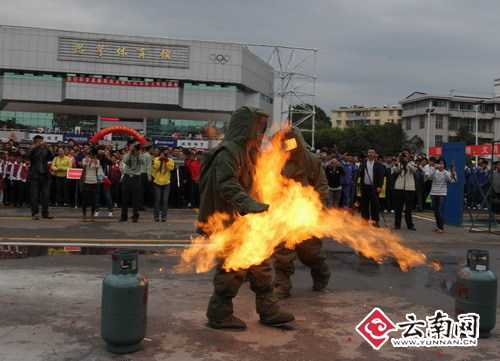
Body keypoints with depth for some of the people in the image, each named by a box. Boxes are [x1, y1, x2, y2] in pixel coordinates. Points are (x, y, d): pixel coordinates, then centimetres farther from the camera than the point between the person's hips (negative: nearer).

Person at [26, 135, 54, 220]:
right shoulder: (32, 150, 4)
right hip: (35, 175, -3)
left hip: (44, 175, 3)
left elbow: (51, 157, -7)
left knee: (45, 196, 5)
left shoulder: (44, 150, 9)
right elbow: (28, 156, -15)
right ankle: (34, 214, 3)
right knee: (34, 196, -1)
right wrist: (34, 148, -22)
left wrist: (46, 148, -19)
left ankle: (45, 213, 13)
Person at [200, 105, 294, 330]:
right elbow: (227, 185, -27)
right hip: (231, 221, -10)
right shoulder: (228, 151, -15)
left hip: (246, 222, 10)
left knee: (260, 265, 14)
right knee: (233, 269, -4)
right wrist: (250, 204, -38)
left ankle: (269, 311, 24)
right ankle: (219, 316, 10)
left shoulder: (246, 151, 17)